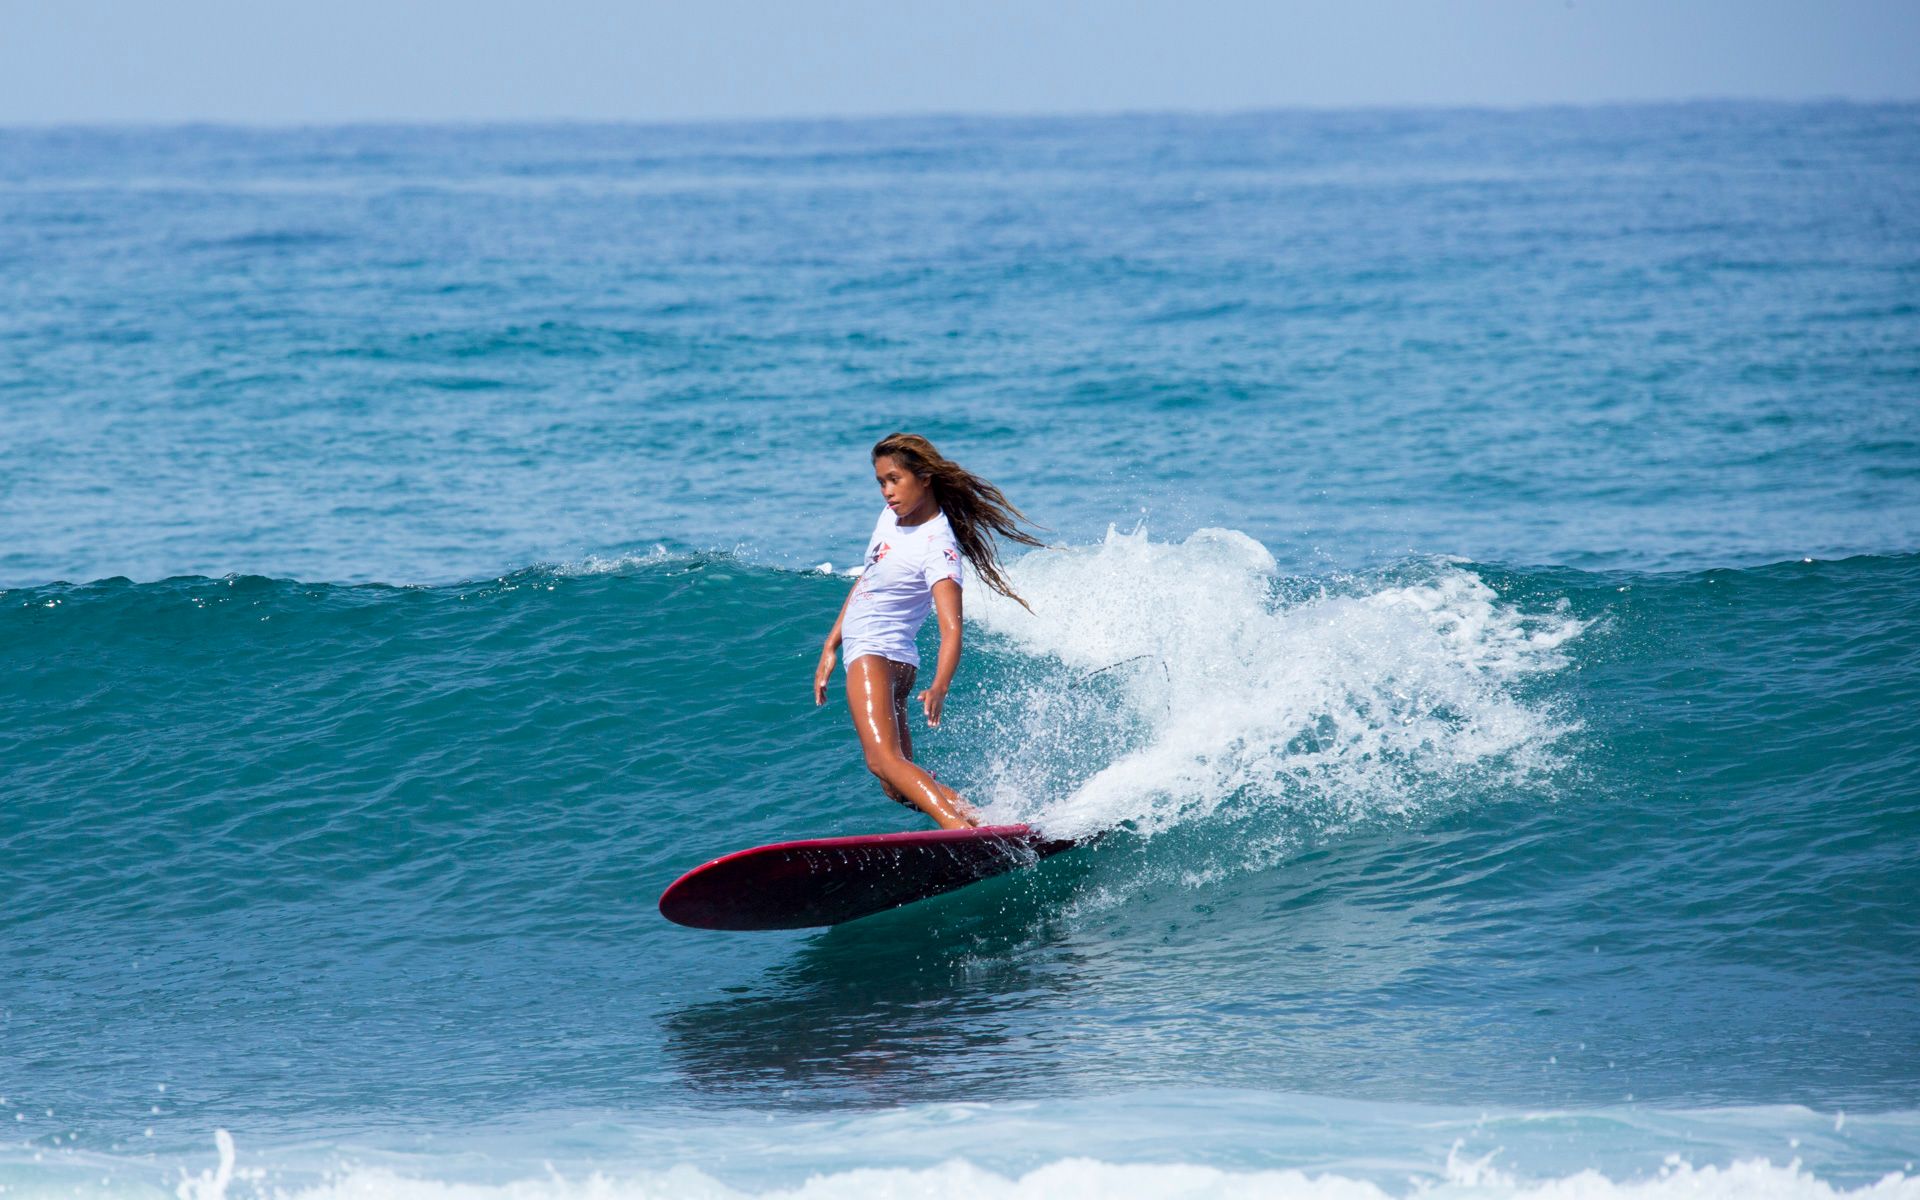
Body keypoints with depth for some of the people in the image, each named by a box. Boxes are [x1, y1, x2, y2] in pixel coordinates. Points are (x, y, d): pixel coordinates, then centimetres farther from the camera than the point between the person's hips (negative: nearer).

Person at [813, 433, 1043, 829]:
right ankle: (981, 820, -1)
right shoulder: (890, 517, 8)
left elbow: (951, 628, -28)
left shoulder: (937, 547, -18)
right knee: (900, 788, 8)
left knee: (885, 759, -28)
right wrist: (830, 649, 20)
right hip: (862, 652, 9)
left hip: (876, 652, -9)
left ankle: (959, 827, -43)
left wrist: (940, 687, -44)